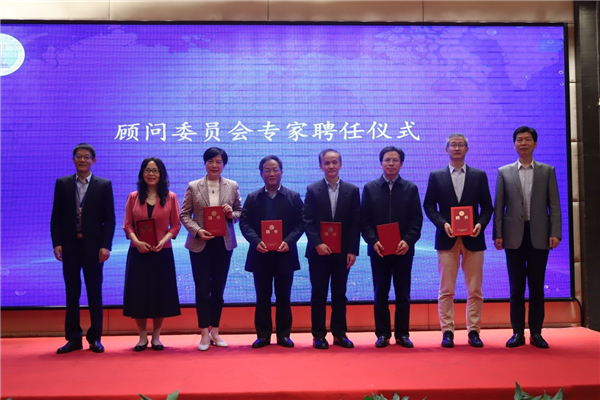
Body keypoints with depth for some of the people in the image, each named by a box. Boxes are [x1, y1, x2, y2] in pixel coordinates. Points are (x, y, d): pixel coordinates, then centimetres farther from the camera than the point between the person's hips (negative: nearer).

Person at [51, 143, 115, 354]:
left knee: (94, 292, 5)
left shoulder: (104, 185, 2)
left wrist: (105, 246, -10)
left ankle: (95, 338, 14)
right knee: (72, 292, 7)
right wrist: (56, 243, -3)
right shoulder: (62, 183, 7)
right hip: (69, 246, 2)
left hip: (93, 246, -1)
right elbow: (56, 217, 6)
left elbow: (109, 219, -1)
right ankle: (73, 338, 15)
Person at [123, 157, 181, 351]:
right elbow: (127, 225, 1)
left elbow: (176, 225, 0)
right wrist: (136, 241, -17)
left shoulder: (170, 197, 3)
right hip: (138, 253, 1)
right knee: (138, 293, 3)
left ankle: (156, 336, 19)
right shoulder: (133, 197, 6)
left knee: (160, 293, 4)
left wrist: (164, 241, -16)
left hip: (162, 253, -1)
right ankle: (142, 336, 17)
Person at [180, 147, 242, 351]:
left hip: (224, 243, 2)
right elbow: (184, 214, -1)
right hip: (200, 244, -1)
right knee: (202, 290, 0)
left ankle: (215, 332, 22)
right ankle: (205, 334, 10)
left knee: (218, 290, 9)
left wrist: (232, 214, -14)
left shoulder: (233, 186, 5)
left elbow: (240, 212, 8)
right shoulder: (193, 187, 1)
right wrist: (197, 230, -16)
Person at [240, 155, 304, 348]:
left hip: (285, 254, -1)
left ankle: (283, 334, 17)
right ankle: (263, 335, 16)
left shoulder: (294, 197, 6)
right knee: (262, 297, 7)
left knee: (283, 297, 7)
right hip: (260, 254, 1)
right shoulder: (252, 198, 8)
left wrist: (288, 241, -16)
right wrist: (256, 242, -16)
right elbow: (244, 223, 1)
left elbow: (300, 224, 0)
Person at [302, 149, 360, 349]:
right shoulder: (312, 190, 2)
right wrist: (317, 244, -14)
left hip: (342, 251, 1)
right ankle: (319, 335, 11)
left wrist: (353, 251, -5)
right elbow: (307, 221, -3)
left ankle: (339, 333, 16)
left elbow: (356, 223, 1)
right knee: (319, 294, 4)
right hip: (318, 251, -1)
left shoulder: (352, 190, 4)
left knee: (339, 294, 8)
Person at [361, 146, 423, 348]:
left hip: (403, 249, 0)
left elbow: (416, 219, 1)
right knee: (380, 293, 5)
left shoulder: (411, 188, 6)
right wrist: (373, 241, -12)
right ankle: (382, 333, 13)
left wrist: (408, 241, -13)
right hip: (378, 250, 0)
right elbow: (365, 220, 2)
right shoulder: (370, 188, 6)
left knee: (403, 293, 5)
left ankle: (402, 334, 14)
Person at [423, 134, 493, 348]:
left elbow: (487, 206, 8)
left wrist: (480, 224, -10)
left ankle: (474, 331, 12)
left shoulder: (479, 175, 9)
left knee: (474, 290, 3)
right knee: (446, 290, 1)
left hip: (473, 239, 1)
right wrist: (443, 224, -11)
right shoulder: (436, 176, 7)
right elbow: (429, 206, 4)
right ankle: (447, 331, 8)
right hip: (447, 239, -1)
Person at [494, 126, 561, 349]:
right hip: (514, 236, 0)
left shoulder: (547, 171, 8)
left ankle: (536, 333, 13)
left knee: (537, 287, 5)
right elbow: (498, 207, 4)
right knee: (516, 287, 5)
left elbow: (554, 205, 3)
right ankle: (517, 332, 11)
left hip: (539, 235, 0)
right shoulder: (504, 172, 7)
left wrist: (555, 233, -7)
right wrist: (498, 235, -3)